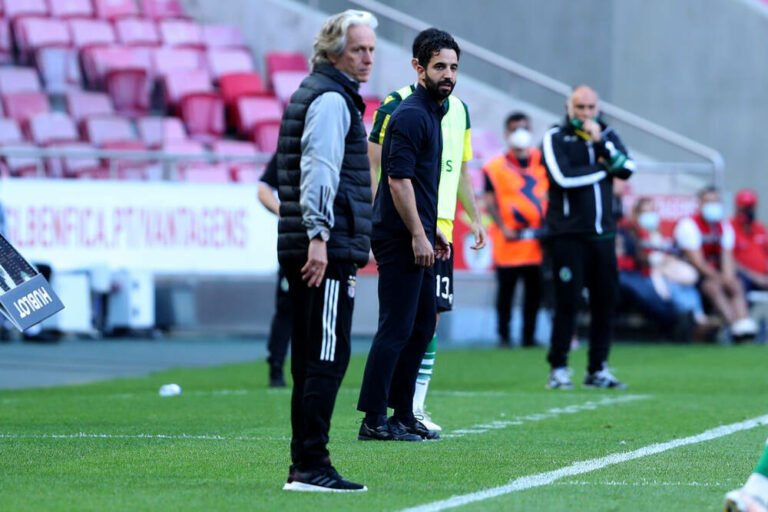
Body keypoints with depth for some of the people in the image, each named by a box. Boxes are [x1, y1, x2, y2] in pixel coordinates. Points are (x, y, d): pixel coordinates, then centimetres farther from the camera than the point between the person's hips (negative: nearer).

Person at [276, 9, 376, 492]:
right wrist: (318, 235, -27)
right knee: (328, 357, -11)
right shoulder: (331, 99, -9)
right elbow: (319, 169, -20)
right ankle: (311, 466, -13)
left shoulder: (314, 94, 23)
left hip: (310, 251, 11)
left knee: (311, 359, 11)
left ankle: (304, 466, 14)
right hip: (327, 251, -11)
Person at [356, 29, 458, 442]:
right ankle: (374, 420, -8)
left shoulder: (433, 113, 17)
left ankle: (403, 415, 19)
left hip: (416, 238, 10)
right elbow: (398, 178, -20)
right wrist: (417, 234, -21)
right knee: (397, 328, -10)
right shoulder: (411, 115, -14)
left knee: (423, 324, 13)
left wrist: (431, 229, 23)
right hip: (400, 238, -10)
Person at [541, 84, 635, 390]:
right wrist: (603, 169, -5)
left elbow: (626, 169, -2)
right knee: (567, 301, -6)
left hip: (602, 233, 5)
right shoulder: (555, 138, -1)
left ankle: (598, 370, 13)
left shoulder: (606, 134, 13)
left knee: (605, 301, 4)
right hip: (568, 234, -5)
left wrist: (601, 142, -12)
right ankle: (558, 370, 2)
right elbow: (563, 176, -17)